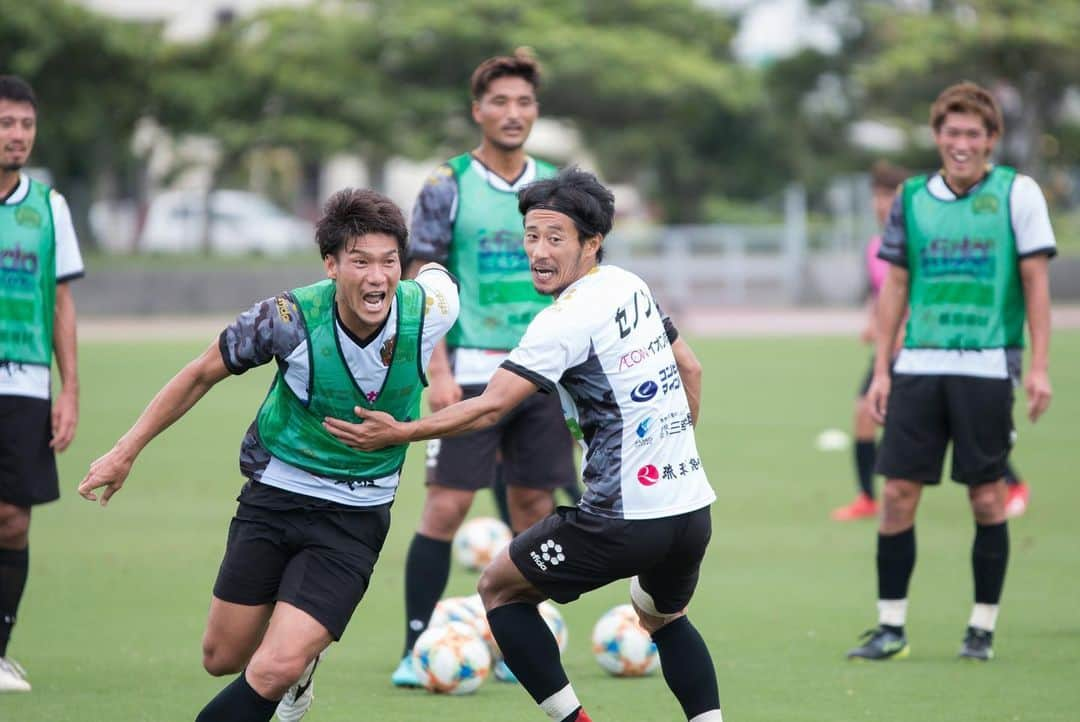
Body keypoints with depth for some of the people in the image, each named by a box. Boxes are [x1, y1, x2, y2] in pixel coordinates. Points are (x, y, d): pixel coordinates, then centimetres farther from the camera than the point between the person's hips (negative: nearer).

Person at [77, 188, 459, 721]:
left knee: (276, 670, -17)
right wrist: (126, 451, -1)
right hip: (274, 493, 1)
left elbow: (436, 273, 9)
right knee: (222, 659, 13)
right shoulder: (290, 317, -21)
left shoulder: (429, 311, -19)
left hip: (355, 517, -1)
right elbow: (202, 375, -4)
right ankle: (302, 655, 46)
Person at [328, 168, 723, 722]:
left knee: (499, 589, 11)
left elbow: (491, 407, -22)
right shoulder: (630, 286, 9)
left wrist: (400, 433, -18)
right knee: (665, 617, 33)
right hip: (693, 507, 8)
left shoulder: (566, 321, -16)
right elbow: (690, 369, 22)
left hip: (626, 520, -8)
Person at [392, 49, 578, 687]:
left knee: (534, 506, 5)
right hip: (472, 372, -4)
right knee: (447, 505, -9)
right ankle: (415, 649, -5)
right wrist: (438, 372, -12)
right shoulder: (448, 186, -2)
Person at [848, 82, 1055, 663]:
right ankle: (890, 627, 7)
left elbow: (1035, 282, 0)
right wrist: (881, 369, 8)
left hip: (987, 367, -3)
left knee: (987, 496, 0)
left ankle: (982, 628, 11)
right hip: (918, 366, 3)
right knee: (898, 491, -1)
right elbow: (895, 286, 13)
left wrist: (1039, 367, -5)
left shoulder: (1017, 194, 0)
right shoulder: (912, 198, 8)